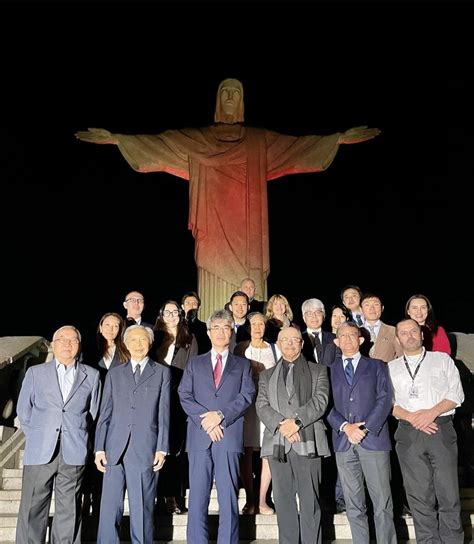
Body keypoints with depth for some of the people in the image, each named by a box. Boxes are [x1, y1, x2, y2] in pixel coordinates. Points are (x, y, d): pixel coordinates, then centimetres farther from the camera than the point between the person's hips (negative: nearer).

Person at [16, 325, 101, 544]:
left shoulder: (92, 376, 7)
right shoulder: (35, 372, 8)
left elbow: (94, 413, 11)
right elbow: (23, 411, 11)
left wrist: (77, 436, 7)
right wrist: (36, 438, 8)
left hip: (74, 454, 0)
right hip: (40, 452, 0)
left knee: (68, 511, 7)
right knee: (32, 509, 3)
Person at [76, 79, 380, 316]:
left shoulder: (261, 140, 12)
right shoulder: (198, 139, 11)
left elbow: (301, 144, 6)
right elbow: (157, 142, 5)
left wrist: (342, 137, -2)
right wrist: (115, 137, -3)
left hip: (247, 230, 1)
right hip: (215, 228, 0)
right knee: (216, 284, -3)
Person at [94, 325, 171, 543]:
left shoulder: (162, 372, 7)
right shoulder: (114, 374, 14)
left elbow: (163, 413, 2)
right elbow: (104, 414, 11)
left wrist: (162, 448, -3)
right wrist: (99, 448, 3)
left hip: (145, 449, -2)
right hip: (115, 448, 2)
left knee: (142, 508, 4)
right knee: (109, 507, 4)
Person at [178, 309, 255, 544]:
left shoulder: (243, 364, 14)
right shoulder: (195, 363, 16)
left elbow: (246, 395, 1)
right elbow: (185, 396, 6)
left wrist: (221, 415, -11)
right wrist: (204, 419, -9)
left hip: (229, 436, -1)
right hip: (199, 436, 1)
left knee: (229, 497, 1)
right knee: (197, 497, 3)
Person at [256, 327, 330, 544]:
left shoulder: (318, 371, 12)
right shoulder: (267, 375, 18)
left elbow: (320, 401, -2)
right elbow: (262, 406, 5)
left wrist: (297, 421, -14)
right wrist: (281, 424, -12)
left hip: (307, 441, -2)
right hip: (277, 442, 2)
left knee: (310, 499, -1)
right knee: (283, 499, 6)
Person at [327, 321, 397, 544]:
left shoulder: (377, 366, 11)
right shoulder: (330, 370, 13)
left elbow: (384, 399, 1)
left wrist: (365, 428, -10)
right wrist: (345, 426, -10)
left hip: (373, 439, -1)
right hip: (343, 442, 2)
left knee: (382, 502, -1)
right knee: (353, 505, 7)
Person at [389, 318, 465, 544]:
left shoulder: (442, 359, 12)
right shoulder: (391, 368, 14)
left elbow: (456, 394, 3)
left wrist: (432, 412, -11)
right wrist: (412, 417, -10)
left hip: (441, 430, -1)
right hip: (408, 434, 1)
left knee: (448, 494, 0)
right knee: (419, 496, 5)